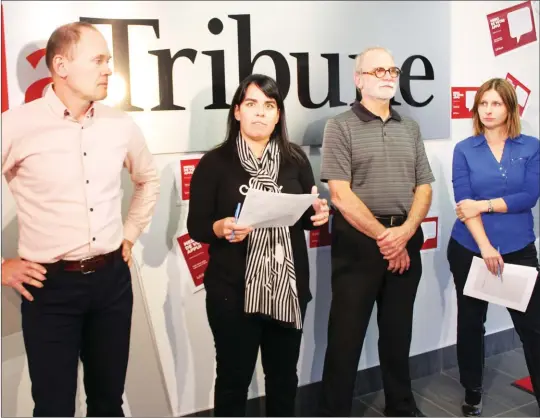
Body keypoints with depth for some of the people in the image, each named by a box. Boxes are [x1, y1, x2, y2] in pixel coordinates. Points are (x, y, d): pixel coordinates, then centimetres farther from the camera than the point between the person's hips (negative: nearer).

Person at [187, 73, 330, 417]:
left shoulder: (295, 159, 4)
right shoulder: (215, 162, -4)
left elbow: (306, 218, 12)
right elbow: (196, 226, -5)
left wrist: (319, 214, -10)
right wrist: (222, 228, -25)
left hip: (289, 287, 3)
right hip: (232, 290, -3)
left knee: (284, 375, 17)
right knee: (234, 378, 10)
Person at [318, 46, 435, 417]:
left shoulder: (410, 128, 12)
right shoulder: (341, 127, -4)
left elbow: (424, 187, 8)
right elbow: (340, 194, -11)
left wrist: (404, 232, -8)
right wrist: (383, 236, -12)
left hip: (405, 242, 5)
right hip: (358, 242, -5)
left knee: (399, 331, 17)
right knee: (346, 335, 2)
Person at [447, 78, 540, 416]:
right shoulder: (464, 150, -1)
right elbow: (463, 203, -9)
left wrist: (484, 204, -16)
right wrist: (485, 246, -18)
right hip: (469, 249, 1)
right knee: (471, 322, 12)